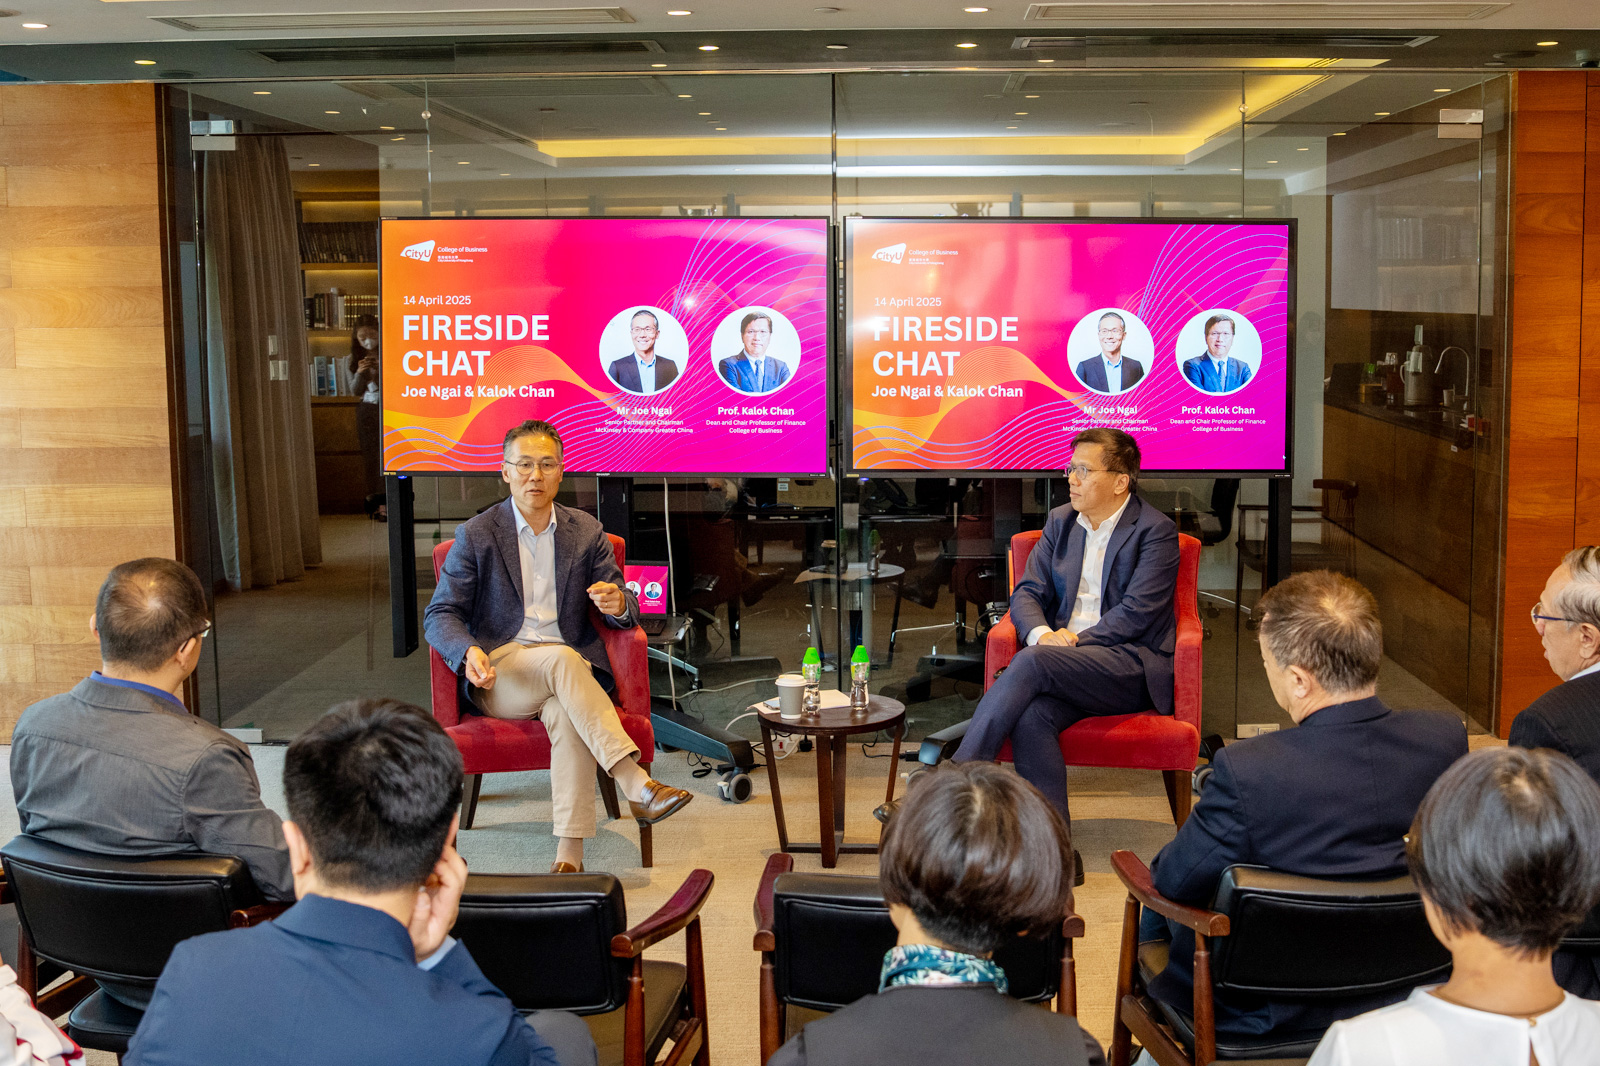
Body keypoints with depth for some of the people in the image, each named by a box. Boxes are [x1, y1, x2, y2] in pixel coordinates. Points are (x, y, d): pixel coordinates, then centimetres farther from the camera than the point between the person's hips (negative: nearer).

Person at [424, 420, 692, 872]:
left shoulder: (587, 533, 11)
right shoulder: (476, 535, 5)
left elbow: (626, 610, 8)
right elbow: (439, 615, 0)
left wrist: (618, 604, -20)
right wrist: (469, 652, -24)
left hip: (568, 668, 2)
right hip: (498, 676, -1)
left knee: (566, 713, -35)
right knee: (562, 658, -35)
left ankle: (569, 854, -39)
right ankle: (637, 786, -41)